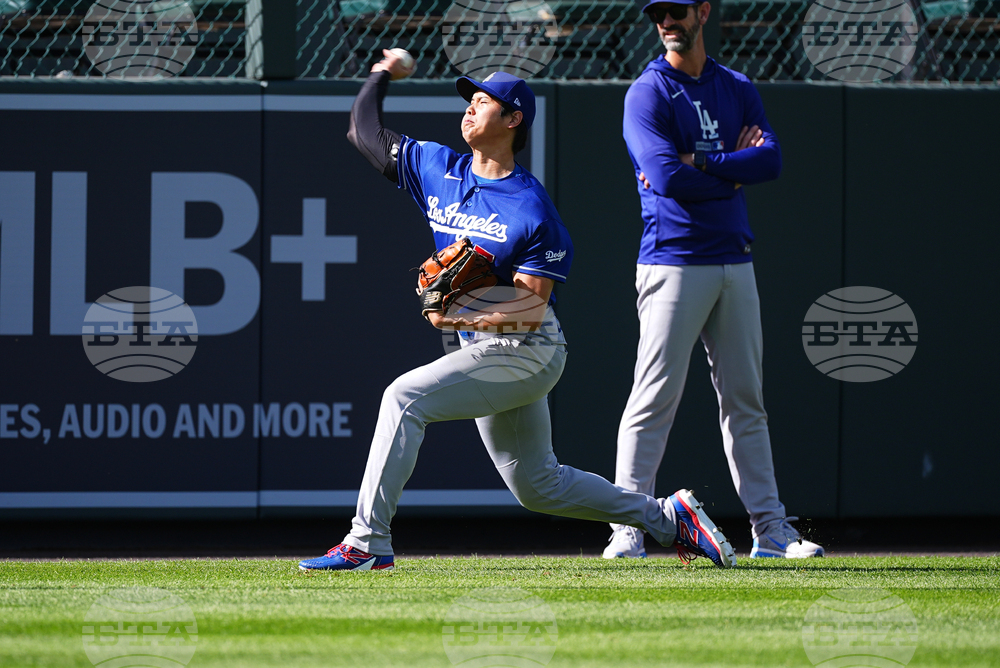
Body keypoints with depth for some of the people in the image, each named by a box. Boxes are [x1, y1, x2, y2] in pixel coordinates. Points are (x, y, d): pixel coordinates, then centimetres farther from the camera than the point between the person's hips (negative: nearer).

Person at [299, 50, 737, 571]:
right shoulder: (437, 169, 4)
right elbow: (364, 132, 15)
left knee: (405, 397, -20)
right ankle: (667, 518, 25)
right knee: (537, 485, 15)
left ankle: (367, 542, -21)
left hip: (526, 350, -8)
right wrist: (383, 73, 19)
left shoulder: (531, 210, -16)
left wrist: (466, 319, -30)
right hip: (487, 353, 8)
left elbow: (532, 308, -19)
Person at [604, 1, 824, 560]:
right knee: (655, 399, -9)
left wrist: (700, 165, -13)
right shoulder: (648, 94, -4)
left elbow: (772, 160, -2)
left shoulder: (738, 90, 13)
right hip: (673, 261, -5)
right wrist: (734, 170, -7)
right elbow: (666, 177, -17)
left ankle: (770, 529, 13)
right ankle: (628, 531, -7)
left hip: (734, 261, 5)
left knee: (745, 400, 10)